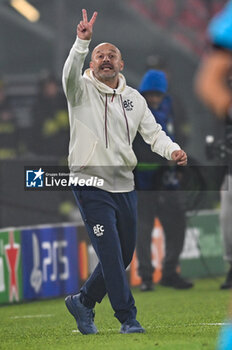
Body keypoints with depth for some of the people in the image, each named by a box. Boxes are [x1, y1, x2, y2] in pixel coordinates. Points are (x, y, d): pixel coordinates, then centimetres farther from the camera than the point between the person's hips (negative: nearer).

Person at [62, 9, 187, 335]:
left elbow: (152, 131, 5)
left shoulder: (133, 98, 10)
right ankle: (128, 318, -4)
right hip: (91, 185, -6)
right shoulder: (82, 90, -3)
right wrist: (82, 42, -40)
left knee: (124, 256, 13)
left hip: (125, 186, 6)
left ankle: (83, 301, 31)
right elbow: (71, 73, -25)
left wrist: (172, 149, -15)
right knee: (111, 255, -10)